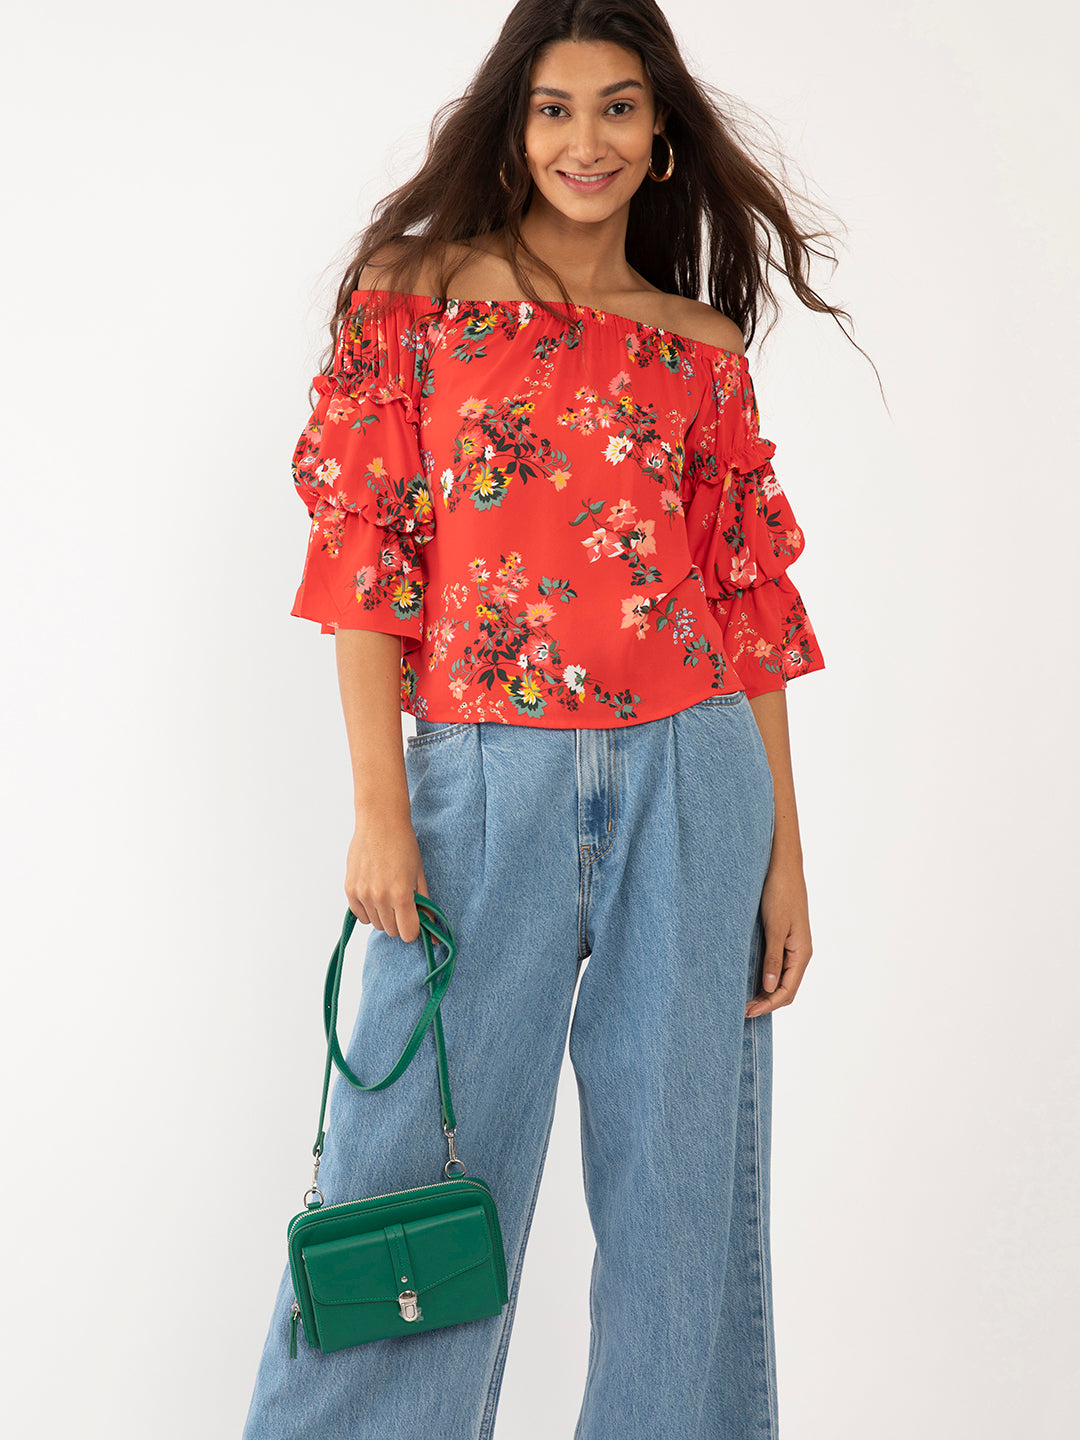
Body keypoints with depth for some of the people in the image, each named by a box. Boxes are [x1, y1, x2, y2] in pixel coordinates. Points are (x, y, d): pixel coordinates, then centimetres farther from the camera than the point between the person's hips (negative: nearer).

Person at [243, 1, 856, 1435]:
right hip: (487, 784, -2)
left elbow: (752, 608, 9)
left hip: (689, 789, 3)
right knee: (424, 1166, 5)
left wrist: (785, 848, 5)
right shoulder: (422, 292, 5)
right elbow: (368, 557, -1)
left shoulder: (705, 348, 11)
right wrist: (379, 810, -9)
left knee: (681, 1169, 10)